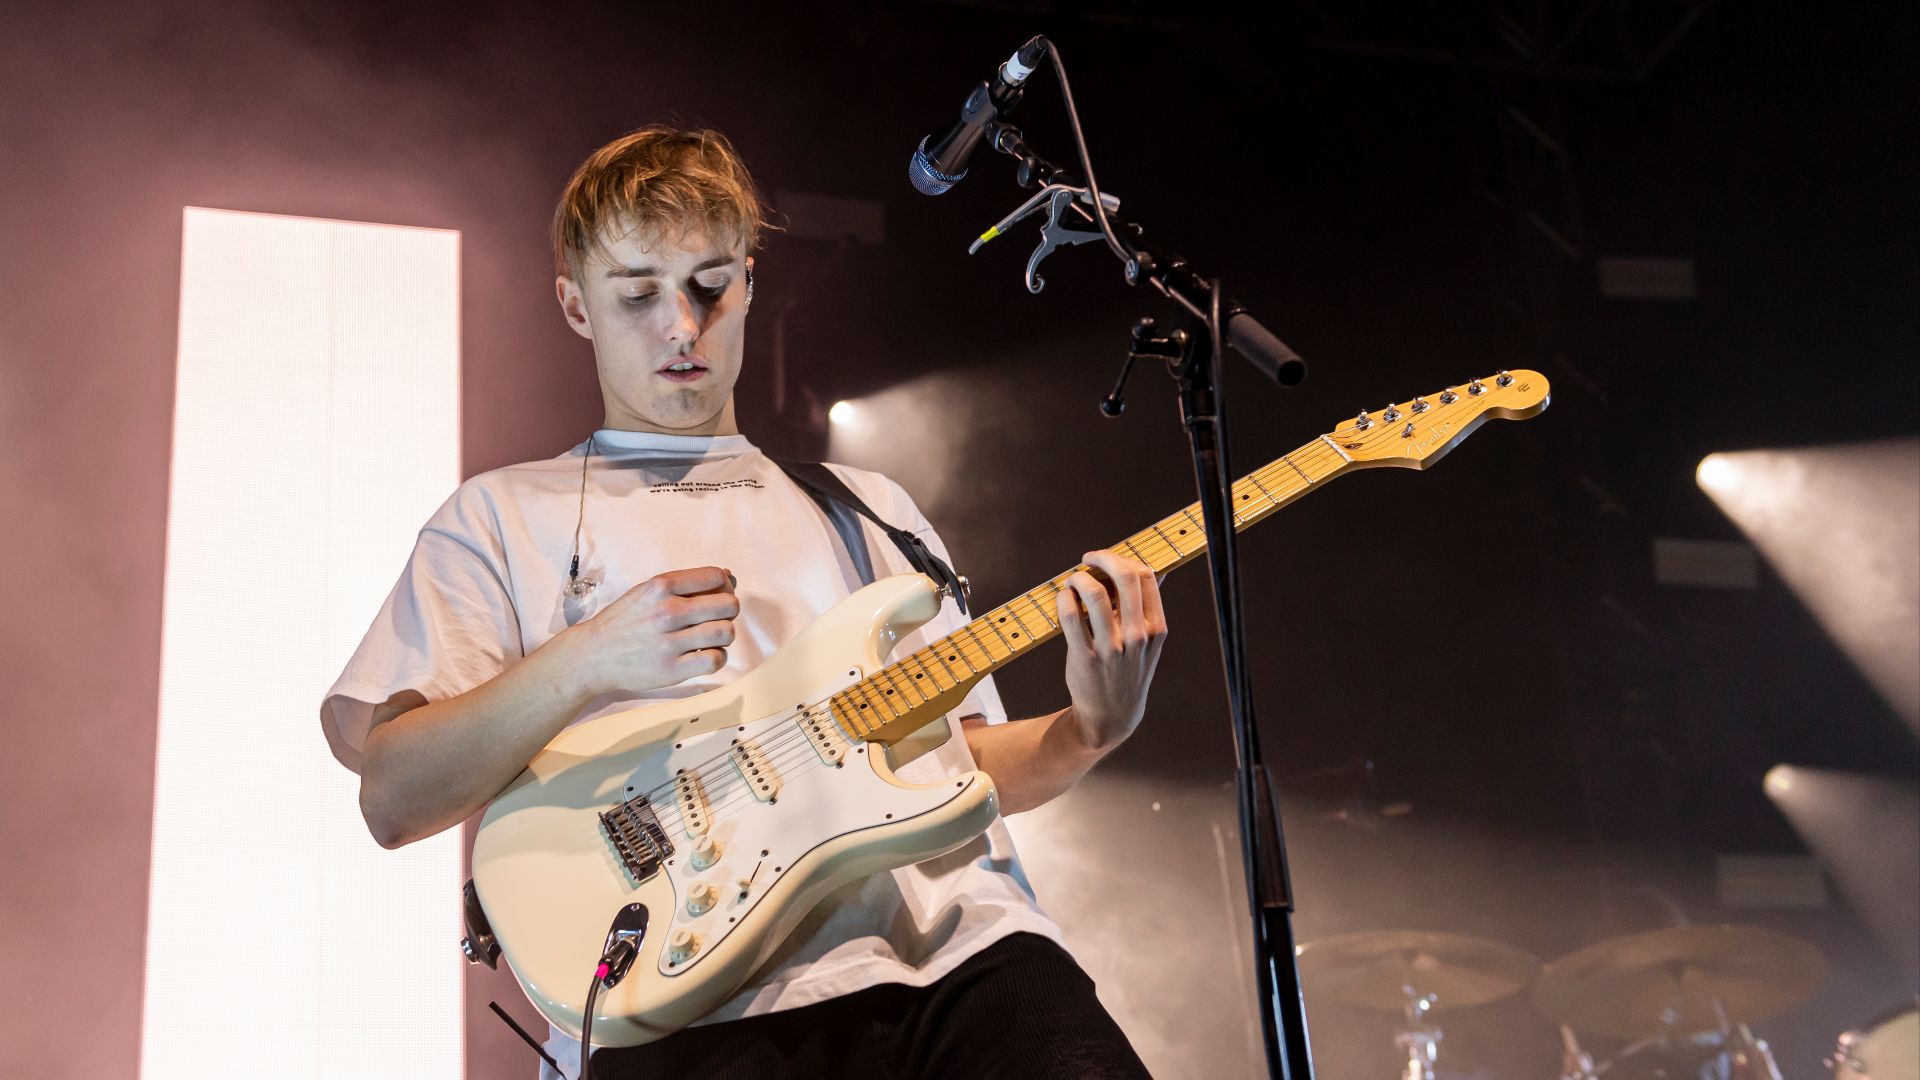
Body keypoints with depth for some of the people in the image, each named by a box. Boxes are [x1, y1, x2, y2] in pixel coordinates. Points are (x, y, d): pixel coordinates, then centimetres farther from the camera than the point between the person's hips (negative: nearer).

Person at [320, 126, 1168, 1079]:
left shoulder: (868, 508, 27)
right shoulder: (502, 518, 15)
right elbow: (392, 797, 5)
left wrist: (1088, 733, 3)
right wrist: (584, 663, -9)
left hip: (957, 948, 4)